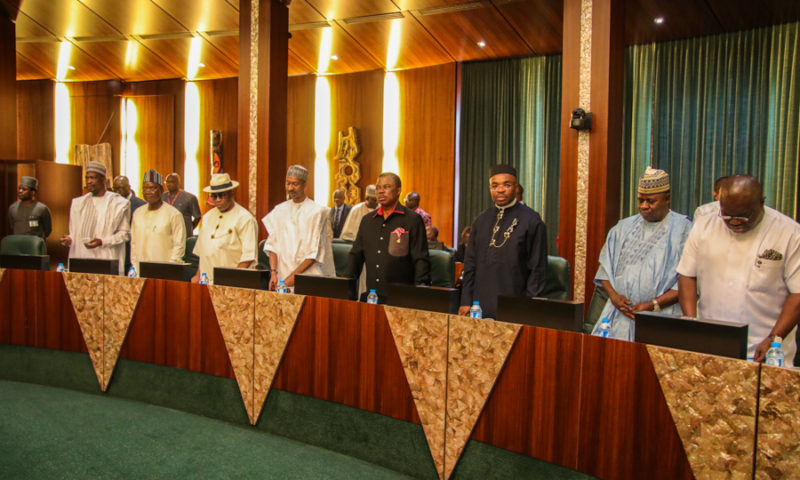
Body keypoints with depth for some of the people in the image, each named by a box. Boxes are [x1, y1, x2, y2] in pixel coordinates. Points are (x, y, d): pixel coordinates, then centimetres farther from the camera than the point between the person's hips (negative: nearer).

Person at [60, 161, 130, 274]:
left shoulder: (118, 203, 0)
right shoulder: (78, 203, 18)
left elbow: (125, 233, -3)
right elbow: (75, 232, 21)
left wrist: (102, 242, -16)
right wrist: (69, 239, -1)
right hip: (80, 258, 4)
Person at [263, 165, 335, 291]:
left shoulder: (316, 211, -6)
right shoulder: (279, 211, 9)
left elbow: (314, 253, -9)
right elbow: (272, 245, 7)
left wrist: (294, 276, -12)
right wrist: (273, 272, -5)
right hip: (282, 277, 4)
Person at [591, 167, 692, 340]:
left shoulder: (683, 230, -1)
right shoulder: (624, 227, 14)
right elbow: (605, 267, 12)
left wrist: (654, 304, -14)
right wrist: (613, 295, -4)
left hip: (660, 318, -3)